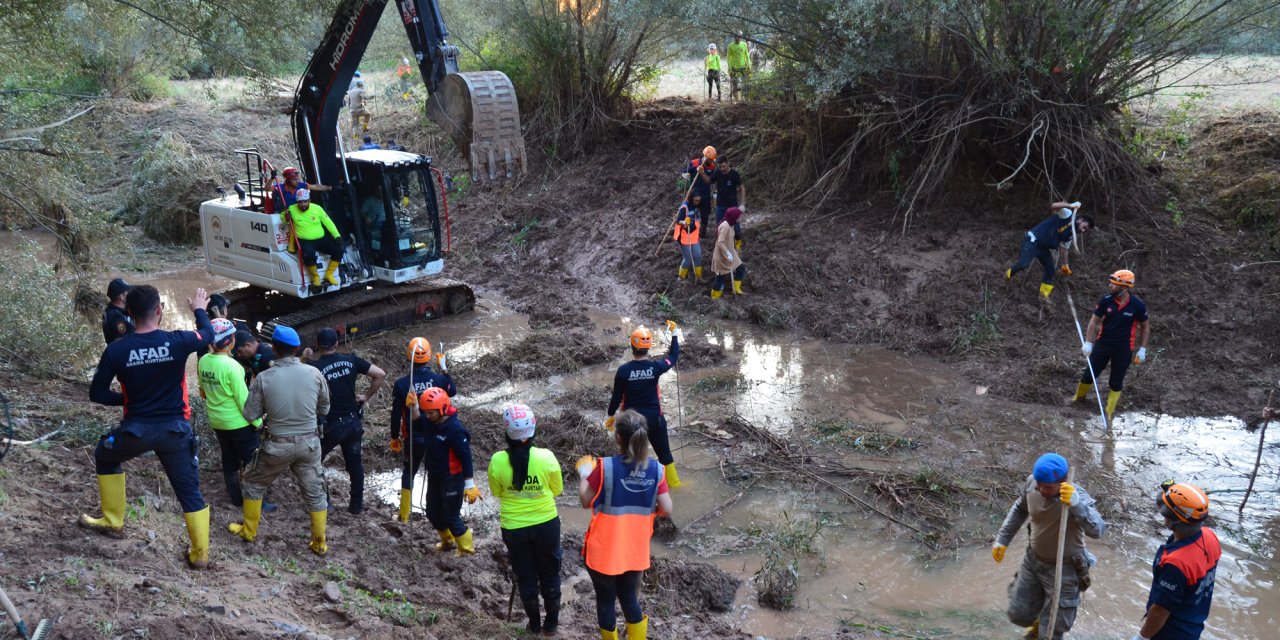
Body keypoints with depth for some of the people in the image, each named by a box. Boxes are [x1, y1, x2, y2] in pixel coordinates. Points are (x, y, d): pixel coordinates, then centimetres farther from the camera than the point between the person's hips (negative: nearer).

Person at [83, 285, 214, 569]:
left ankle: (112, 520, 35)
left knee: (105, 456, 32)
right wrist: (199, 309, 29)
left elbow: (97, 394, -3)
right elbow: (208, 334, 10)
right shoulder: (178, 342, -12)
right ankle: (200, 553, 14)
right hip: (175, 428, 0)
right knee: (190, 491, 12)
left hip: (136, 429, 0)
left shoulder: (116, 350, -11)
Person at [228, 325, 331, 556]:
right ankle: (319, 543, 24)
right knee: (315, 493, 15)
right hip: (309, 443, 2)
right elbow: (324, 409, 3)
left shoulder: (264, 378, -15)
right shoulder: (314, 373, -9)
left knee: (254, 484, 23)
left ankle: (249, 531, 36)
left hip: (278, 445, -1)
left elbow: (250, 415, -6)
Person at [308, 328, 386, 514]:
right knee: (354, 462, 16)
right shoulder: (351, 360, -1)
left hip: (330, 425, -4)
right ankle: (357, 504, 22)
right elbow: (380, 374, -3)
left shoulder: (313, 367, -13)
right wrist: (366, 396, 4)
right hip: (353, 421, 4)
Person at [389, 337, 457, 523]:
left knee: (408, 473, 18)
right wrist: (445, 369, 16)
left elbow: (396, 414, -6)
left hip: (413, 438, 0)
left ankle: (404, 515, 24)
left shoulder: (401, 384, -14)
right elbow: (452, 391, 10)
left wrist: (395, 437, 7)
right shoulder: (438, 379, -14)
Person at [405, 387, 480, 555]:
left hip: (452, 479, -8)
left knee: (451, 517, 0)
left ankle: (467, 550, 19)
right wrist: (414, 407, -7)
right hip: (434, 476, 8)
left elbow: (466, 457, -23)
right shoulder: (429, 422, -6)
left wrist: (469, 485, -21)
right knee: (433, 513, 20)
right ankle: (448, 540, 45)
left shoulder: (455, 429, -26)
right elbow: (416, 423, 14)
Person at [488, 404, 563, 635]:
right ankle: (551, 623, 33)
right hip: (546, 524, 0)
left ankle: (534, 624, 34)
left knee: (526, 577, 19)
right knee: (549, 574, 20)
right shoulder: (546, 457, -19)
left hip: (513, 528, 0)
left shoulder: (497, 461, -17)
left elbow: (496, 492, 0)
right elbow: (557, 490, -3)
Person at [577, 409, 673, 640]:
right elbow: (666, 510, -8)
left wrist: (583, 474, 9)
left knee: (605, 601, 16)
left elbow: (585, 502, -8)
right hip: (636, 551, 3)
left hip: (604, 551, -3)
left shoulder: (605, 467, -20)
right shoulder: (656, 469, -11)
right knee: (630, 599, 23)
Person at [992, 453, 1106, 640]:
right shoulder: (1031, 483, -16)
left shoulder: (1077, 497, -31)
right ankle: (1041, 619, 52)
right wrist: (1002, 539, 7)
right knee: (1019, 614, 18)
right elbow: (1020, 509, 6)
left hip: (1063, 569, -5)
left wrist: (1076, 505, -61)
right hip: (1033, 560, 5)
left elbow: (1098, 530, -46)